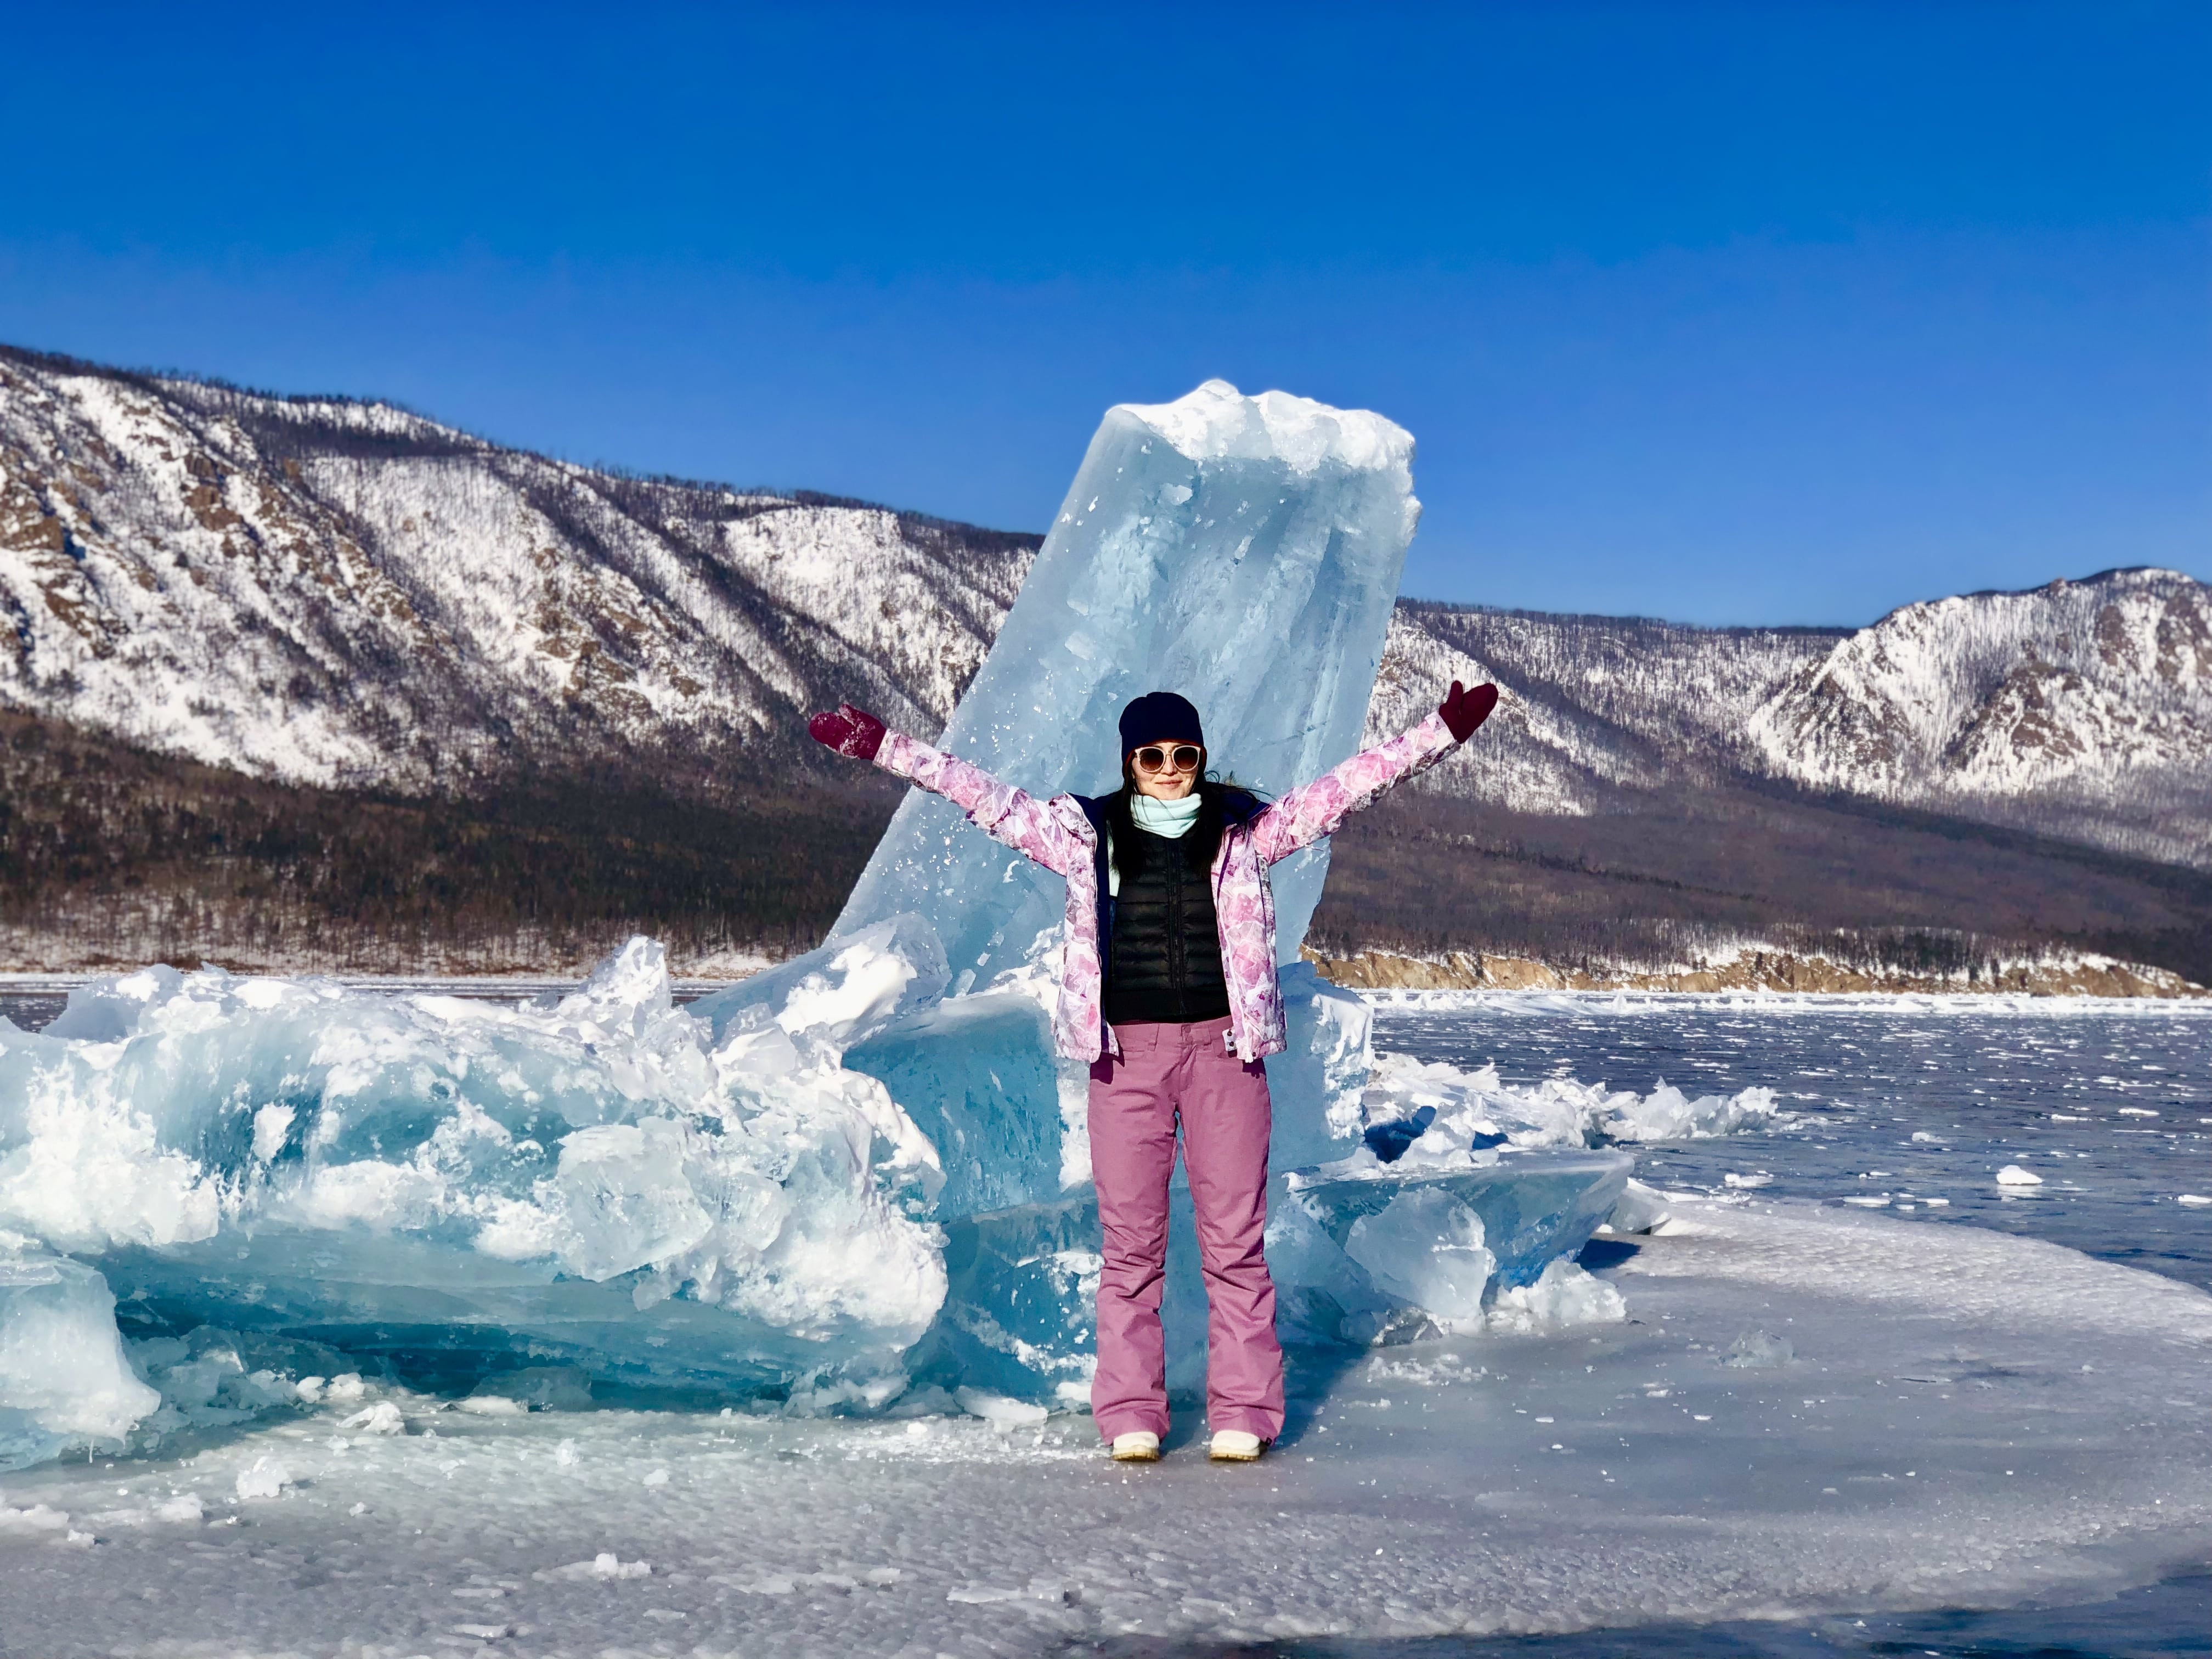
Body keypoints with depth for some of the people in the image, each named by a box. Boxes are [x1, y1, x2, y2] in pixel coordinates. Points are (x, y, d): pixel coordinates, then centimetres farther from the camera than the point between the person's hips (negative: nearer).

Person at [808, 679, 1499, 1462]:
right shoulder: (1086, 832, 7)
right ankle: (1130, 1414, 8)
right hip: (1126, 1053, 0)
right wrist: (880, 745, 0)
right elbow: (987, 797, 5)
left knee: (1235, 1236, -1)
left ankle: (1243, 1412, 5)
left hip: (1223, 1049, 0)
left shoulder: (1245, 829, 7)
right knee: (1129, 1240, 2)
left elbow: (1346, 784, 6)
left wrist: (1442, 731, 0)